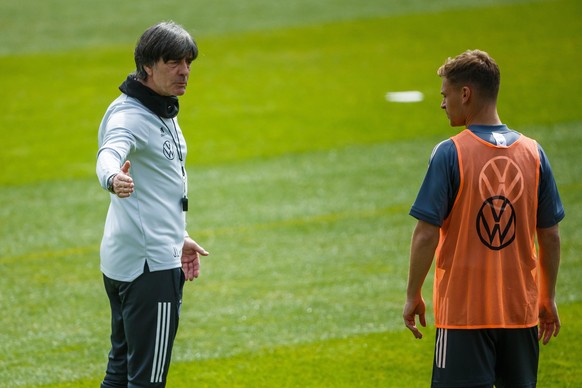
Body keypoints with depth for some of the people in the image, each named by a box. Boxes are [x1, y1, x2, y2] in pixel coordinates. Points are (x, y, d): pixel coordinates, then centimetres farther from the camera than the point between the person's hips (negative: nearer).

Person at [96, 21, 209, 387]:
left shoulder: (164, 111, 15)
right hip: (150, 262, -11)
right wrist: (113, 178, -63)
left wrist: (179, 237, 35)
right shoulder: (130, 115, -17)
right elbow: (109, 153, -40)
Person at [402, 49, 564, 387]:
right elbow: (550, 236, 7)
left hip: (463, 312, -4)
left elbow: (427, 235, -12)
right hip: (520, 309, 4)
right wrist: (548, 298, 17)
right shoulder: (533, 153, 4)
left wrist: (413, 296, -1)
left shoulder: (450, 153, -9)